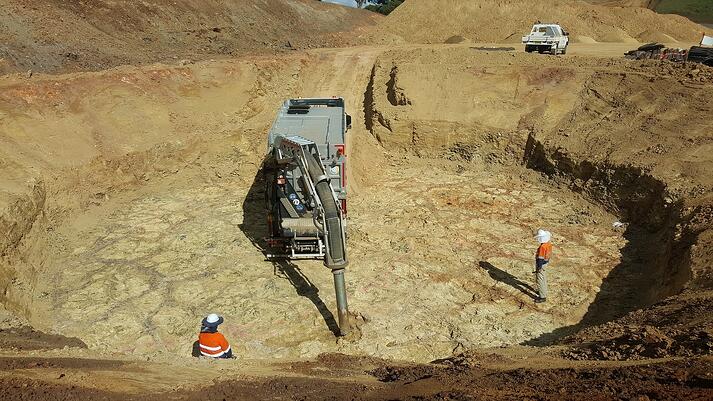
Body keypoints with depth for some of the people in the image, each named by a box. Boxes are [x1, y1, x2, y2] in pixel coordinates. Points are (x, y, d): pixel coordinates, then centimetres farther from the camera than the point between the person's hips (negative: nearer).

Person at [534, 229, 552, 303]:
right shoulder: (549, 244, -3)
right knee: (543, 278, 26)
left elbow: (540, 258, -26)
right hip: (545, 262, 10)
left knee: (539, 279, 0)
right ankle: (543, 291, 44)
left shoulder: (542, 246, -31)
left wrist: (539, 267, -18)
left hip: (541, 263, -10)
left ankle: (542, 297, 5)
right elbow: (549, 253, 10)